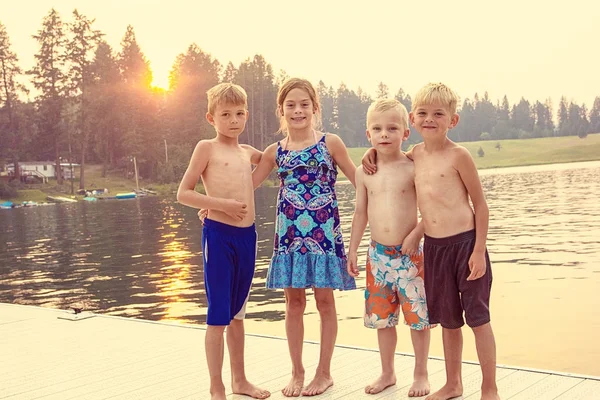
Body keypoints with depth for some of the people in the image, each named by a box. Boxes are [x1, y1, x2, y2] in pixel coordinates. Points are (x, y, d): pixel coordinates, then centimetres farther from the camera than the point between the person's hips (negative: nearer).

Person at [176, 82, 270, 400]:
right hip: (218, 235, -6)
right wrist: (222, 204, -17)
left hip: (247, 236, 6)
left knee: (237, 313, 16)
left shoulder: (248, 153, 13)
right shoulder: (207, 148, -3)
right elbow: (183, 194, -7)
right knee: (218, 317, -1)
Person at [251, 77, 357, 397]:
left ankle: (324, 373, 20)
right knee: (294, 303, 9)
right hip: (290, 234, 3)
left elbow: (359, 181, 4)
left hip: (324, 233, -2)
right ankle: (297, 373, 23)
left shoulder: (330, 143, -1)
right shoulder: (275, 152, 6)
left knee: (324, 301, 7)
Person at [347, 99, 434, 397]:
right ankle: (387, 373, 30)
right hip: (378, 254, 4)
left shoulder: (413, 168, -7)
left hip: (409, 254, -4)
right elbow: (361, 212, 10)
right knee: (381, 317, 13)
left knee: (418, 316, 4)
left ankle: (421, 374, 22)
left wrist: (416, 234, -19)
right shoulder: (364, 172, 3)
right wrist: (353, 249, 9)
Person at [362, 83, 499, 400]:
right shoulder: (415, 155, 6)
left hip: (465, 243, -5)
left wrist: (479, 250, -11)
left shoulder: (458, 155, -10)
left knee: (478, 317, 3)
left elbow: (480, 204, -7)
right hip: (433, 246, 6)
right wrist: (373, 152, 8)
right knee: (448, 320, 17)